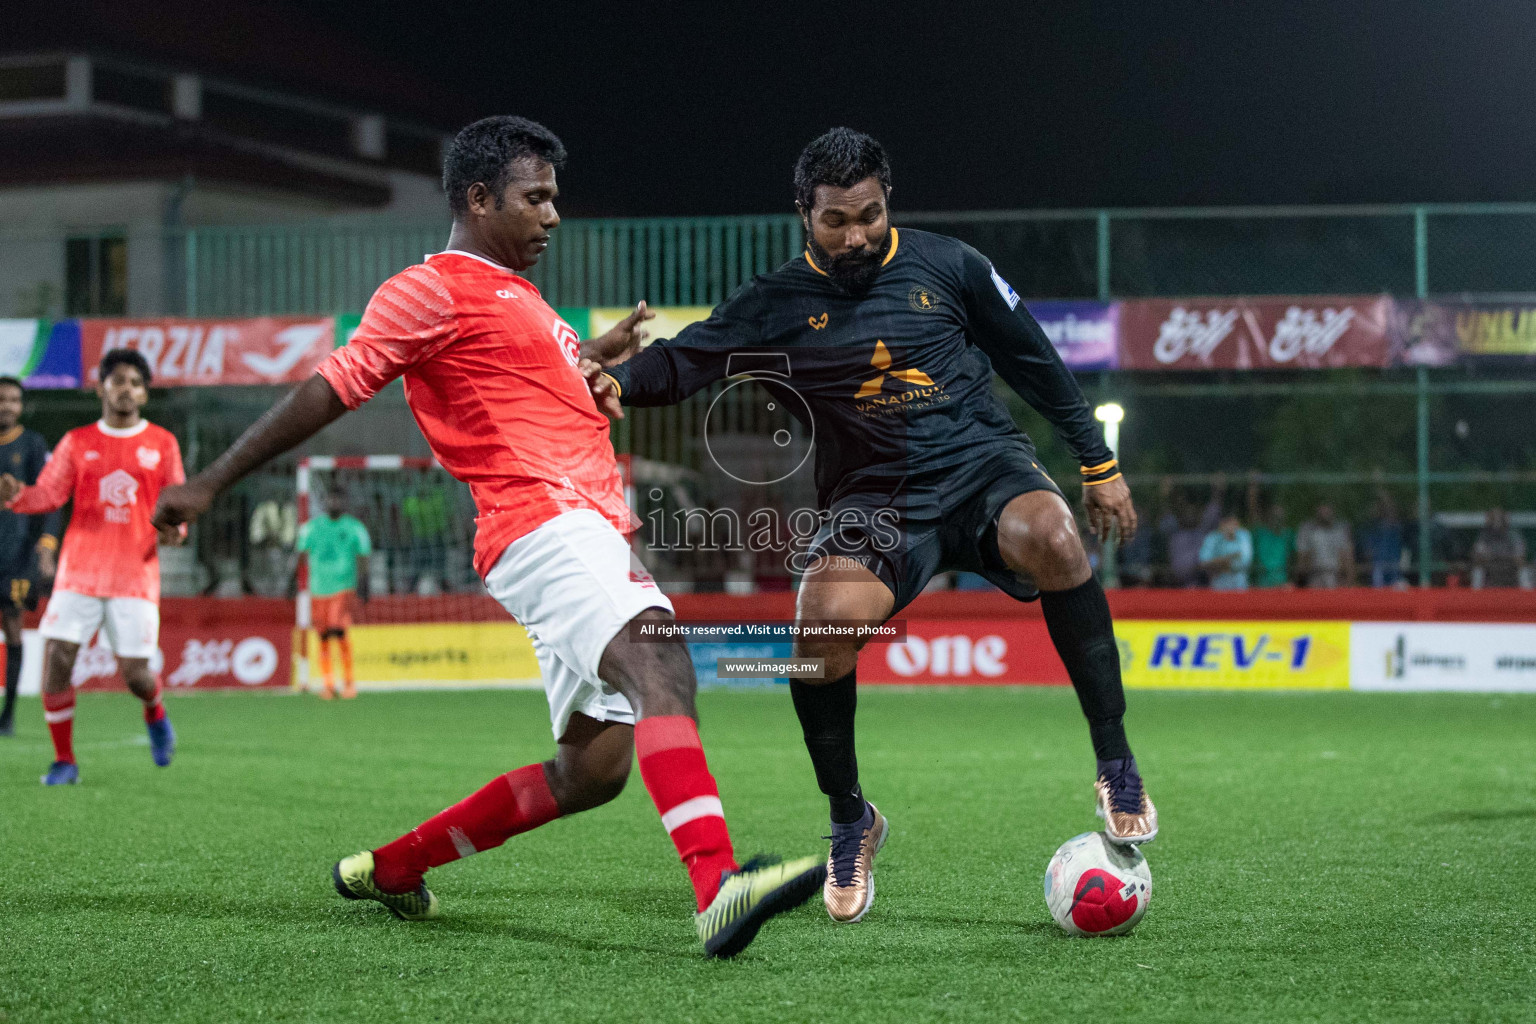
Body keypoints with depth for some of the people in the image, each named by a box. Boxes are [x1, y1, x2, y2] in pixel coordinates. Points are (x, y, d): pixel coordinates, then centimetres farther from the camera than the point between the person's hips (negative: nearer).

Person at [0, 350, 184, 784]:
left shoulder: (163, 444, 6)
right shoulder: (77, 442, 7)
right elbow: (48, 494, 1)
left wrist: (173, 528, -11)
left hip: (136, 576, -1)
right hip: (79, 573, 1)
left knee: (134, 672, -5)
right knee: (56, 659, -10)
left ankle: (155, 712, 33)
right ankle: (64, 760, 3)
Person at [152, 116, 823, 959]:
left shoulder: (514, 294, 27)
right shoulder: (434, 289, -1)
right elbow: (332, 389, -4)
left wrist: (605, 347, 37)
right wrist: (210, 483, -5)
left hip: (593, 534, 10)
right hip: (544, 530, -10)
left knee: (591, 771, 8)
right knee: (659, 663, -32)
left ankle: (386, 869, 24)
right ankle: (718, 888, -51)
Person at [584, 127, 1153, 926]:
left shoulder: (947, 267, 6)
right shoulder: (777, 305, 4)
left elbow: (1032, 361, 16)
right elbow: (688, 357, -7)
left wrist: (1099, 464, 18)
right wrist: (621, 377, -30)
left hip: (983, 466, 0)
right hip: (877, 500, 0)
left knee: (1050, 535, -36)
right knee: (823, 618, -31)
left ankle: (1116, 768, -22)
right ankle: (851, 822, -4)